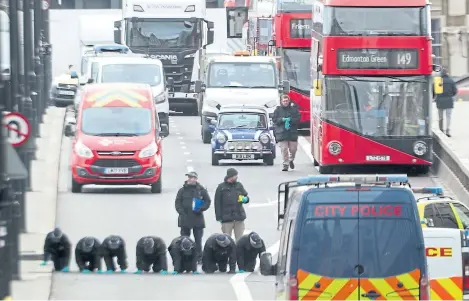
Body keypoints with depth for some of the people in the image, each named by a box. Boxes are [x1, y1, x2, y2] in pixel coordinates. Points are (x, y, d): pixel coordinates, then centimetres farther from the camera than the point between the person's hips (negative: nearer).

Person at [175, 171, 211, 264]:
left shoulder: (201, 190, 2)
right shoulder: (183, 190, 4)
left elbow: (208, 201, 6)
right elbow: (178, 203, 5)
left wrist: (201, 209, -9)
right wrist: (181, 212, -9)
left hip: (197, 218, -1)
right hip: (185, 218, 1)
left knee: (198, 240, 4)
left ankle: (199, 258, 9)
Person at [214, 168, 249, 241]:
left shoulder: (239, 186, 10)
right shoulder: (221, 188, -1)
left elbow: (246, 196, 19)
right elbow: (217, 203, -2)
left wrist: (245, 199, -7)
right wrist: (219, 217, -7)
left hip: (239, 217, 3)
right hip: (227, 218, -3)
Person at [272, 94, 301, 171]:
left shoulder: (294, 109, 5)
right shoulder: (278, 110, 5)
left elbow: (298, 119, -1)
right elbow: (274, 120, 1)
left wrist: (290, 120, -15)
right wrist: (282, 120, -15)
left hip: (292, 133, 1)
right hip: (281, 133, -1)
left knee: (293, 149, 5)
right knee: (284, 150, -6)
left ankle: (291, 160, 34)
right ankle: (285, 165, -1)